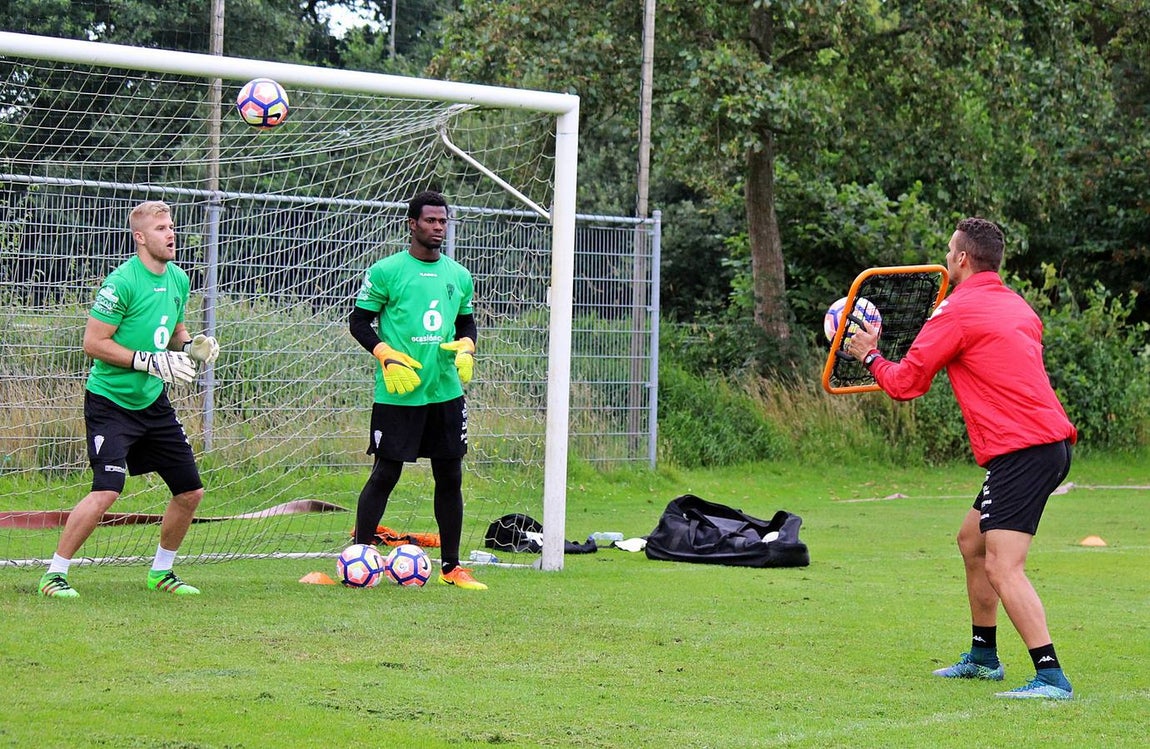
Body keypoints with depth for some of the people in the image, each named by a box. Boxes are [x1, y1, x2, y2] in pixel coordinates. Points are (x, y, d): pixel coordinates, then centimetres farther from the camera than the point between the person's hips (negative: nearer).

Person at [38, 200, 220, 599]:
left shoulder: (179, 279, 7)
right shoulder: (122, 282, -18)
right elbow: (93, 343, -18)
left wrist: (191, 346, 0)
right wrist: (151, 361, -22)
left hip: (153, 402, 8)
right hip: (111, 400, -8)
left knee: (190, 491, 7)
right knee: (107, 490, -20)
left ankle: (161, 572, 26)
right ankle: (54, 574, -7)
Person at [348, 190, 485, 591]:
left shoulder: (459, 276, 11)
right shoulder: (385, 271, -4)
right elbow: (359, 321, -2)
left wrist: (466, 347, 0)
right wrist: (387, 356, -15)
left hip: (446, 392, 5)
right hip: (397, 393, -5)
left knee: (450, 476, 7)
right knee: (385, 474, -4)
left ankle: (451, 567, 15)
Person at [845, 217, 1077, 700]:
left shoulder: (957, 312, -8)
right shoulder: (1017, 306, 17)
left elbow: (904, 384, -3)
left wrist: (869, 356, 16)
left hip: (1022, 451, -10)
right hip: (1049, 442, 10)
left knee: (1004, 569, -14)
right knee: (972, 541, 24)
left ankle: (1051, 677, -23)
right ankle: (982, 657, 34)